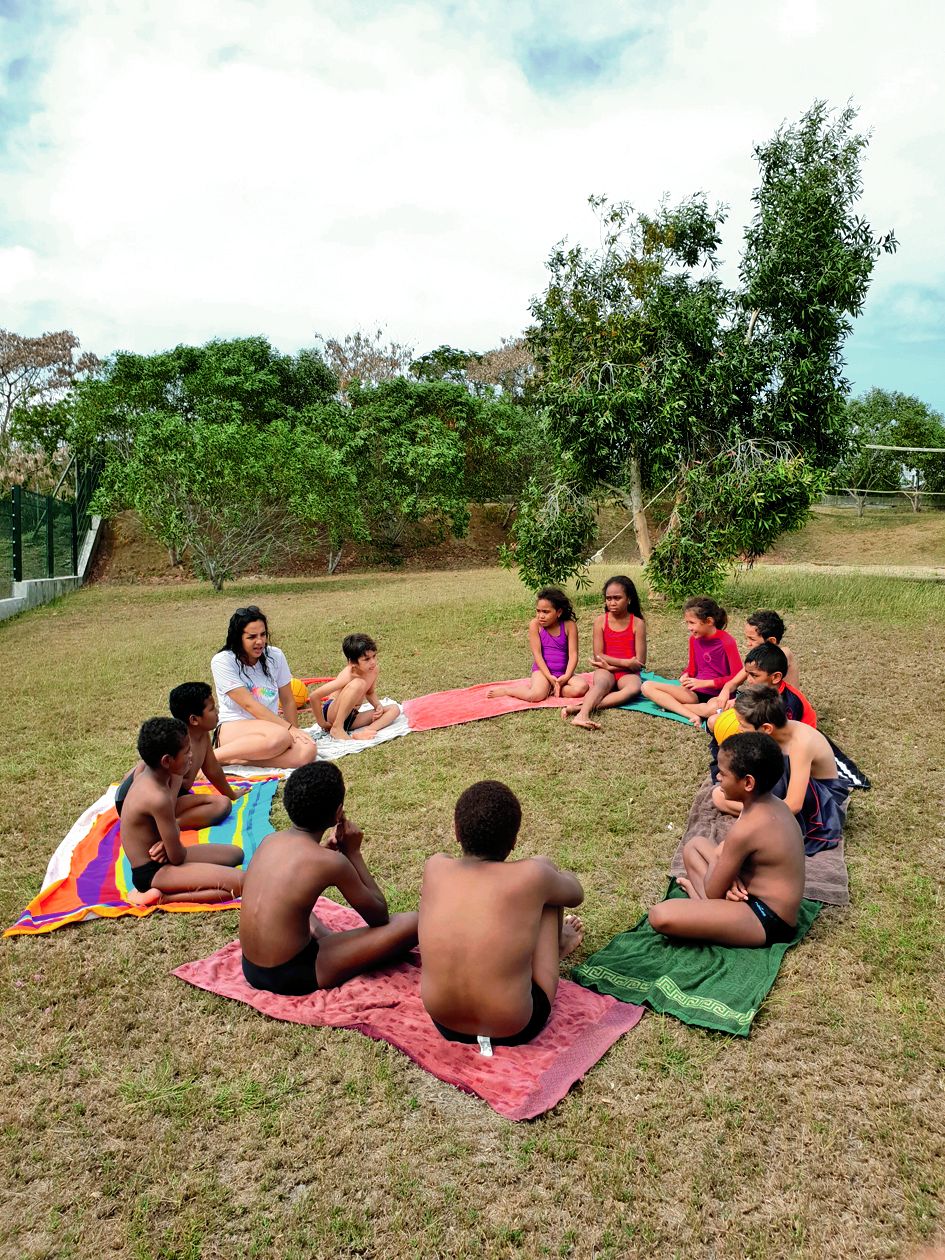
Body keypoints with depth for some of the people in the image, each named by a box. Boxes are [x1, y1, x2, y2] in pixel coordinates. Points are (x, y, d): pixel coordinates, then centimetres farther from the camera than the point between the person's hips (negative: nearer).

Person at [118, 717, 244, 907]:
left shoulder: (147, 776, 1)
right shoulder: (158, 797, -29)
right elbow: (177, 857, -20)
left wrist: (167, 843, -11)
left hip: (154, 860, 10)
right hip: (152, 872, -10)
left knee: (235, 853, 18)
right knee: (238, 882, -23)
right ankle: (160, 897, -14)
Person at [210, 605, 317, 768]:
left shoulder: (275, 656, 6)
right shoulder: (222, 662, -7)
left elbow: (288, 701, 12)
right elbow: (249, 704, -15)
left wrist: (295, 732, 0)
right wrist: (289, 728, -19)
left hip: (269, 728, 5)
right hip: (233, 729, -5)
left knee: (308, 751, -28)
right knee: (280, 737, -38)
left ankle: (235, 760, -24)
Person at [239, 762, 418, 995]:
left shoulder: (269, 840, 0)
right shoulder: (331, 861, -18)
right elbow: (379, 916, -4)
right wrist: (353, 852, 0)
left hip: (251, 968, 7)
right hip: (292, 977, -7)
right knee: (412, 923, -9)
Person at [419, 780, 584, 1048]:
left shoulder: (434, 867, -10)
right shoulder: (531, 876, -19)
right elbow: (576, 894, 5)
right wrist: (559, 876, 28)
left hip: (445, 1024, 3)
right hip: (515, 1029, -3)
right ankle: (555, 946, 38)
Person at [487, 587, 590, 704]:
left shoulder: (569, 625, -6)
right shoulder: (535, 624, -8)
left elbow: (573, 654, -8)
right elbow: (537, 654, -11)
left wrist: (566, 676, -22)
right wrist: (550, 677, -18)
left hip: (563, 672, 2)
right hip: (542, 669, -2)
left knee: (582, 687, -27)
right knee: (536, 696, -31)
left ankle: (548, 689, -10)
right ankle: (505, 690, -5)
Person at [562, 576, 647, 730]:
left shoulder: (637, 623, -2)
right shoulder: (600, 621, 1)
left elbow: (640, 662, -5)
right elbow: (599, 656, -4)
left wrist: (610, 664, -9)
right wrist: (626, 662, -13)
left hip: (627, 673, 0)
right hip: (605, 670, 0)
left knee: (634, 688, -36)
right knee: (602, 683, -36)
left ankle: (581, 706, -48)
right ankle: (582, 715, -64)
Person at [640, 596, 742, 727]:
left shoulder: (726, 642, -13)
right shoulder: (694, 638, 5)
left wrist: (704, 683, -18)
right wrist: (685, 676, -8)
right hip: (695, 692, 6)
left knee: (714, 709, -45)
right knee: (647, 686, -12)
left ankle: (671, 705, -18)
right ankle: (691, 715, -25)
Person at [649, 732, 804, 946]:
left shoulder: (746, 829, -27)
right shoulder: (772, 804, 2)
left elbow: (713, 892, -16)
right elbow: (730, 850, 14)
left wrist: (717, 857, 3)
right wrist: (730, 875, -7)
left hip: (767, 919, -10)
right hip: (763, 897, 10)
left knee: (659, 915, -27)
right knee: (695, 844, 23)